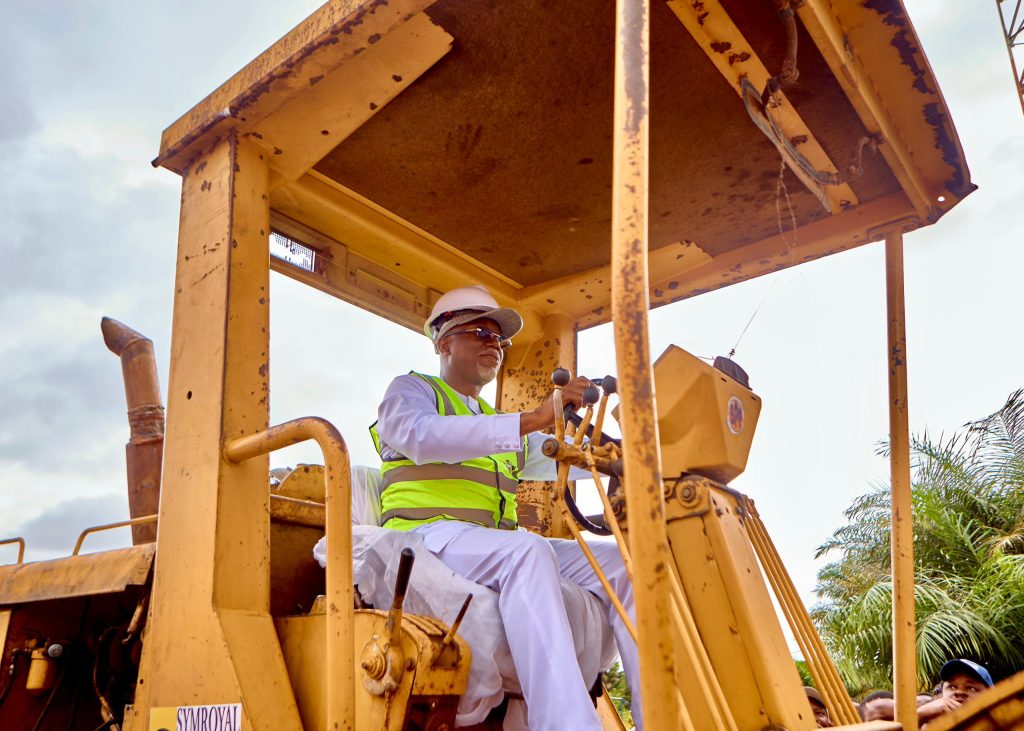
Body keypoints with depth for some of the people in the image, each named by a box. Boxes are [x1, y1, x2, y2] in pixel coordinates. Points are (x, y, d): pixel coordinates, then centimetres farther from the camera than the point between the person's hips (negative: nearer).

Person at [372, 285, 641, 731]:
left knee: (618, 561, -14)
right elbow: (422, 436, -13)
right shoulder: (411, 390, 12)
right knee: (528, 552, -36)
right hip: (429, 534, -6)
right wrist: (530, 420, -23)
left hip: (501, 545, 7)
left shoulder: (495, 421, 32)